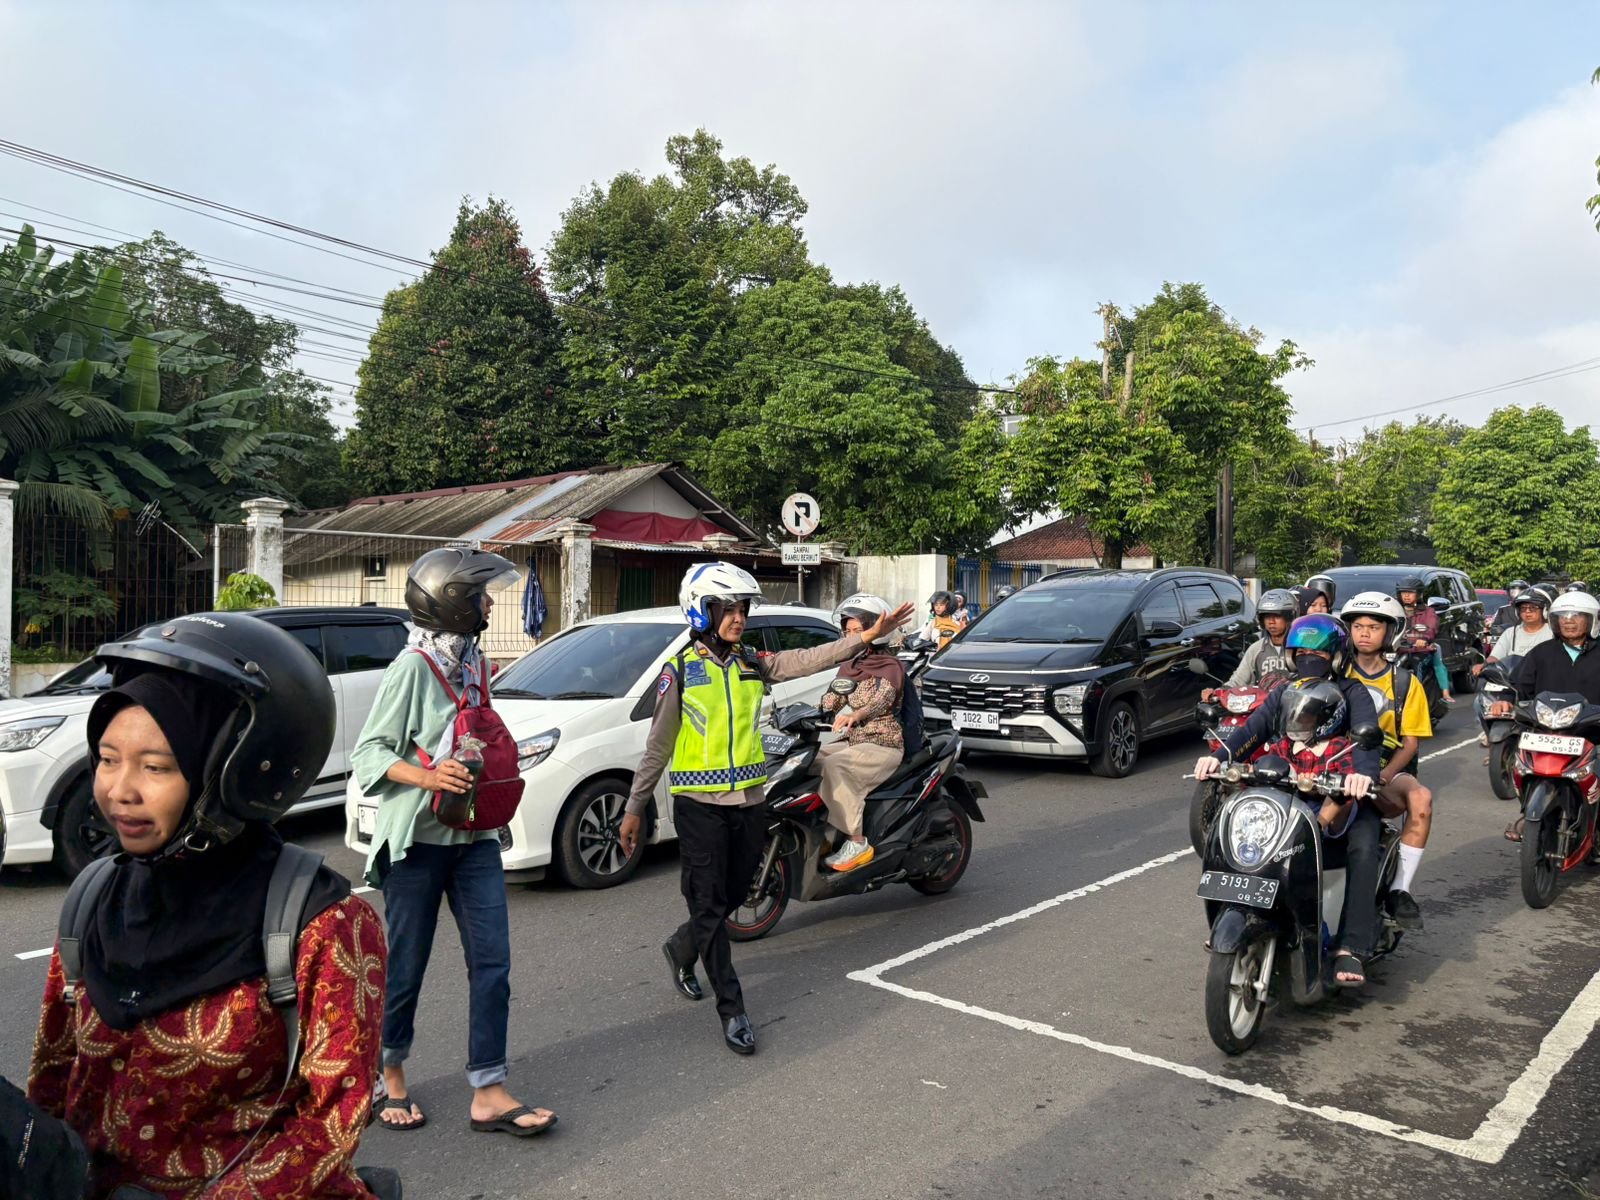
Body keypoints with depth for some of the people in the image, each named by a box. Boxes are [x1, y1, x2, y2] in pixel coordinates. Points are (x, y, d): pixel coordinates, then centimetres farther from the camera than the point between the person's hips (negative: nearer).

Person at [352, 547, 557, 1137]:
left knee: (492, 961, 2)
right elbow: (369, 754, -13)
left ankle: (488, 1093, 9)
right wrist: (427, 777, -27)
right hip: (418, 840, -6)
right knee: (406, 965, 8)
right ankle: (390, 1073, 31)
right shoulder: (414, 666, -13)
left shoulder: (474, 661, 10)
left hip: (474, 838, 7)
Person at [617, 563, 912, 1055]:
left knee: (732, 897, 16)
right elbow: (658, 745, -1)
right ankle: (732, 1009, 9)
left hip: (749, 801, 5)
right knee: (708, 905, -1)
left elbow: (809, 660, -7)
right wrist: (635, 808, 0)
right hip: (700, 804, -5)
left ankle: (681, 950, 43)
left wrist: (866, 637, -18)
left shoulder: (753, 663, 6)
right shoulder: (681, 669, -5)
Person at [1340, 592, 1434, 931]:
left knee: (1421, 799, -33)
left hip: (1389, 772, 0)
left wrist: (1384, 776, -13)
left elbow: (1411, 742, 5)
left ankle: (1399, 890, -25)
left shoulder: (1404, 683, 10)